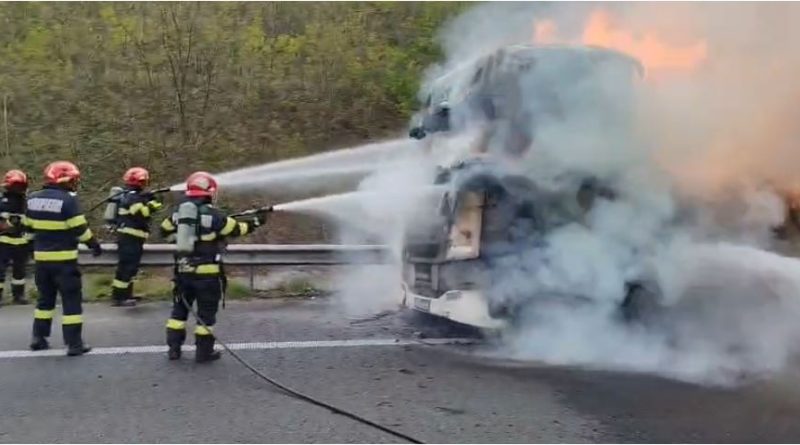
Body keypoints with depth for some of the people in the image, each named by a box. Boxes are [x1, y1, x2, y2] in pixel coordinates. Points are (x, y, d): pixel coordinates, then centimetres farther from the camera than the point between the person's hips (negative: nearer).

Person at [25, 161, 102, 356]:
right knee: (71, 300, 0)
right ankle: (74, 343, 0)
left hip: (41, 257, 6)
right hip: (64, 259, -6)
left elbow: (29, 226, 13)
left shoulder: (33, 199, 5)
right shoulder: (68, 199, -15)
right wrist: (94, 245, 0)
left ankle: (39, 338, 24)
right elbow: (80, 229, -14)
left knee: (45, 297, 20)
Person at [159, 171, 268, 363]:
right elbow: (237, 229, -3)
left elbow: (165, 231, 17)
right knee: (206, 311, 6)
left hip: (183, 269, 5)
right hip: (207, 272, -5)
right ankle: (204, 351, 11)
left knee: (180, 308, 17)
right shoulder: (213, 214, -12)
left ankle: (174, 347, 19)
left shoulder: (178, 212, 4)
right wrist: (256, 221, 10)